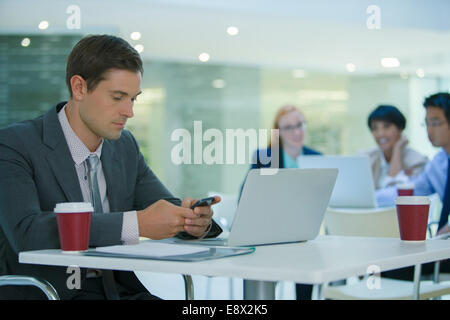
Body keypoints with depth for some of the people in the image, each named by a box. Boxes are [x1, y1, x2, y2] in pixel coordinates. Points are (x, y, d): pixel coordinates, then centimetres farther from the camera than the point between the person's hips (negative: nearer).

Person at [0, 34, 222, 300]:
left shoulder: (125, 146, 11)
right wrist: (135, 224, -29)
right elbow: (26, 233, -24)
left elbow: (169, 210, 16)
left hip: (117, 290, 6)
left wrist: (195, 220, -10)